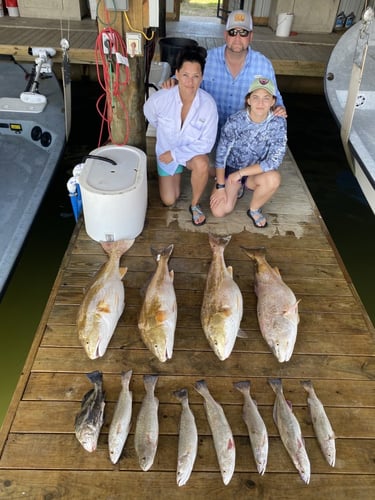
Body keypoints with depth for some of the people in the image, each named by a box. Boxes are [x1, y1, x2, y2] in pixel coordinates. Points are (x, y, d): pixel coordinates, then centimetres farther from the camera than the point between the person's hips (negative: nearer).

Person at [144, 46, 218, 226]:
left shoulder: (208, 103, -29)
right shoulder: (160, 98, -27)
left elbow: (206, 143, -24)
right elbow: (149, 114, -2)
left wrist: (176, 154, -26)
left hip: (193, 150, -1)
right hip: (166, 150, 2)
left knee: (202, 164, -37)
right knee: (169, 201, 6)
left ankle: (195, 205, -9)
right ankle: (177, 172, 38)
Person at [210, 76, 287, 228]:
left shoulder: (278, 123, -20)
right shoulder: (235, 121, -21)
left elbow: (274, 161, -24)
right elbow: (221, 154, -13)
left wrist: (241, 173, -25)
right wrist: (220, 186, -14)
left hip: (256, 172, 0)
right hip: (231, 168, 0)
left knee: (273, 178, -35)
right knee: (219, 211, -16)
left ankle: (254, 210, -3)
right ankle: (235, 187, 18)